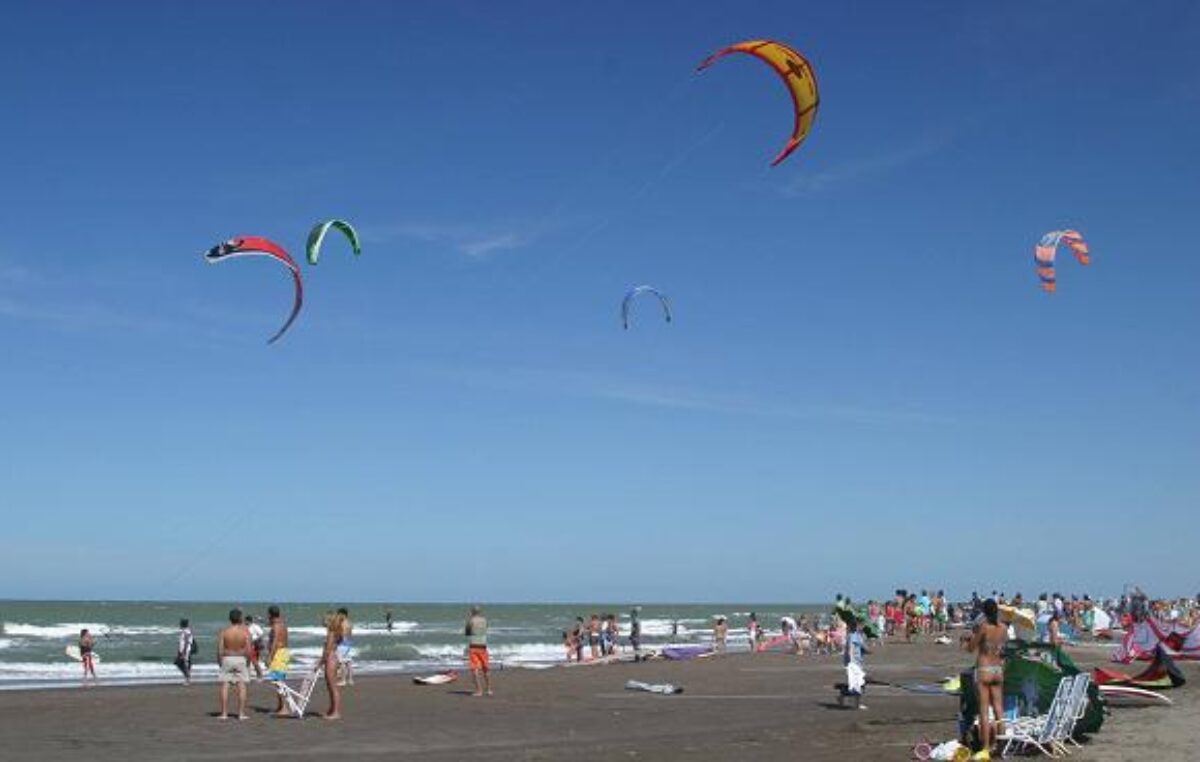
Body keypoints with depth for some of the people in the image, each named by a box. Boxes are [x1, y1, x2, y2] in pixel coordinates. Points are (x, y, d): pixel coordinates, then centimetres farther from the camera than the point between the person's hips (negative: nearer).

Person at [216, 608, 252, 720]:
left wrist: (219, 661, 7)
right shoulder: (245, 632, -8)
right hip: (241, 659, 0)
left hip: (227, 659, 0)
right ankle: (241, 713, 4)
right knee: (242, 686, 5)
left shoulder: (224, 632, -6)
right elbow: (248, 650, -11)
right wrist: (248, 661, 3)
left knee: (225, 686, 6)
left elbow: (220, 650, -7)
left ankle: (224, 713, 6)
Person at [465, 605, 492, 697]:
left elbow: (465, 633, 3)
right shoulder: (484, 620, 5)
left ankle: (479, 690, -11)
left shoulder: (471, 620, -7)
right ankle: (489, 689, 24)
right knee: (486, 668, 16)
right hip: (483, 646, 4)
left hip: (473, 647, -4)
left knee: (475, 668, -4)